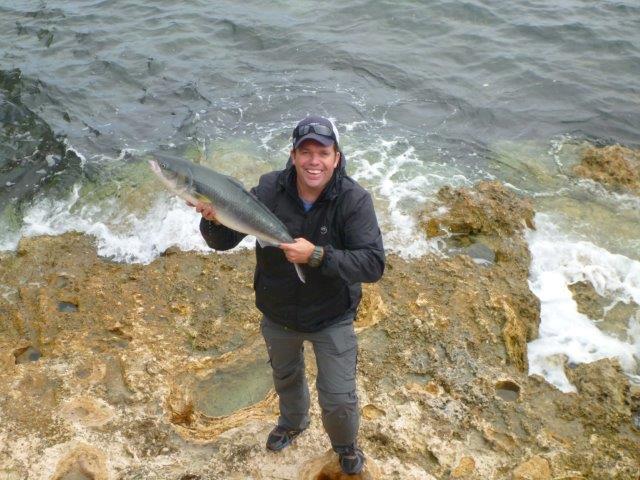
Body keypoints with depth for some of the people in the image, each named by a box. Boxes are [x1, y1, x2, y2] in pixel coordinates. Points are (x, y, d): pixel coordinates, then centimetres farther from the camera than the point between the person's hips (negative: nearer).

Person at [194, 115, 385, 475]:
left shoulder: (354, 200, -25)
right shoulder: (270, 190, -18)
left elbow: (373, 264, -30)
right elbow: (224, 241, -16)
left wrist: (317, 256, -42)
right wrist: (213, 219, -39)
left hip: (332, 319, -3)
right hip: (278, 314, 3)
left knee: (339, 400, 6)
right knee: (286, 378, 28)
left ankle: (346, 445, 42)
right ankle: (293, 422, 62)